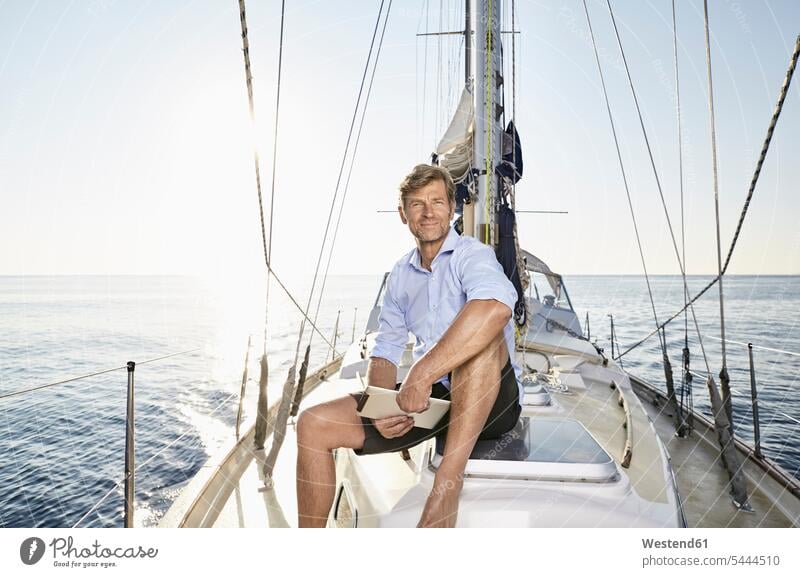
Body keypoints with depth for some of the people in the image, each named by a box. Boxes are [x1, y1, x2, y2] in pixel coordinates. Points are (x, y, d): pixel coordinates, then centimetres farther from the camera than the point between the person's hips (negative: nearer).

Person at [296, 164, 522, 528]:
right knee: (313, 424, -7)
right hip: (428, 400, 5)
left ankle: (447, 487, -33)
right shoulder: (400, 275, 12)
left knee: (480, 328, -36)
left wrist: (421, 374, -35)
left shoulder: (472, 255, -8)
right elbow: (385, 351, 12)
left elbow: (497, 306, -33)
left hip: (491, 401, -5)